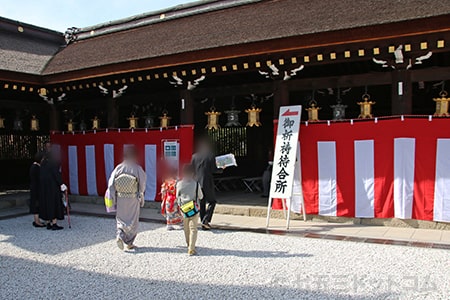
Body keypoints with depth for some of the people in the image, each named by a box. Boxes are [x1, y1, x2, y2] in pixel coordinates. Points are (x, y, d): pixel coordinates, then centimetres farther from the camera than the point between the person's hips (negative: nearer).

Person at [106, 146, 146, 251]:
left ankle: (120, 236, -5)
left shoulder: (119, 168, -4)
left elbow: (111, 184, -5)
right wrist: (141, 197, 10)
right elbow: (142, 184, -6)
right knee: (133, 221, 12)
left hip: (120, 198, 2)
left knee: (121, 218, 18)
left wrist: (113, 199, 1)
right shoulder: (138, 169, -11)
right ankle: (129, 243, 16)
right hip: (133, 199, -2)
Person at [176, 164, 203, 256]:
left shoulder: (179, 184, -6)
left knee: (186, 229, 20)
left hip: (183, 209, 3)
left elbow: (177, 196, 5)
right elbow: (200, 196, -3)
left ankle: (189, 245, 35)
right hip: (194, 209, -3)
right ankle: (191, 249, -9)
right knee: (193, 229, -1)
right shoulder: (196, 184, -13)